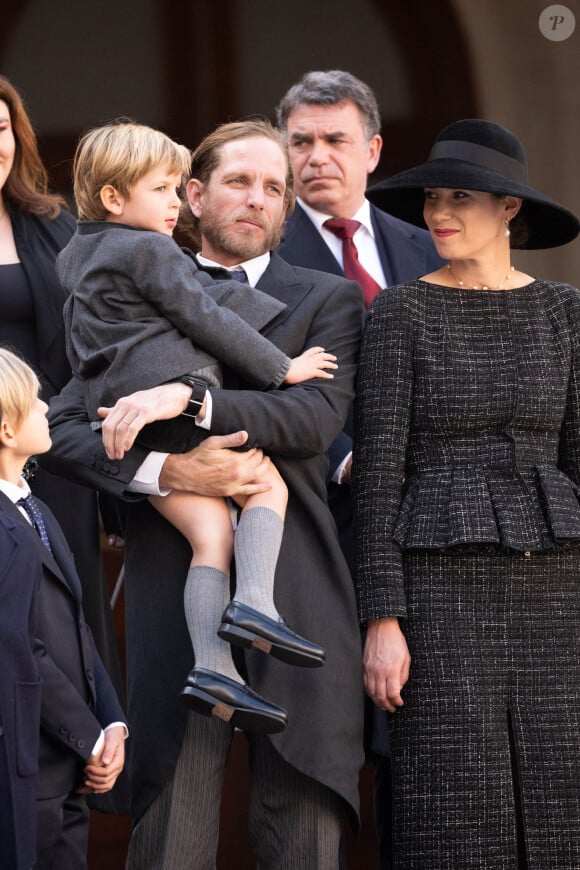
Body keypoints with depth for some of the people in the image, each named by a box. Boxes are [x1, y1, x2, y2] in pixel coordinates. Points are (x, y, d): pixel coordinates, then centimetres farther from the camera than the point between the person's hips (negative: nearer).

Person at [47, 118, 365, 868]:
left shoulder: (327, 299, 13)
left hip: (293, 592, 0)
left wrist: (190, 398, -16)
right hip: (174, 586, 0)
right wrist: (162, 468, -13)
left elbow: (318, 414, -5)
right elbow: (62, 426, 5)